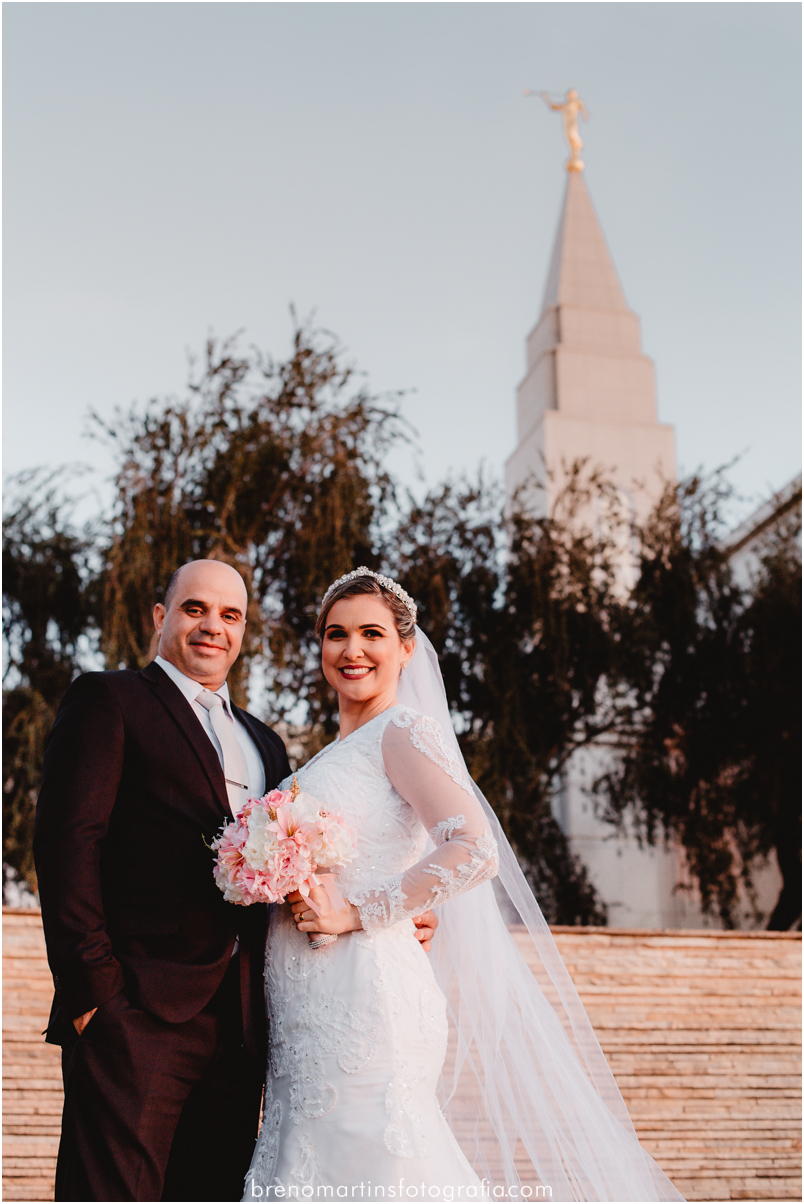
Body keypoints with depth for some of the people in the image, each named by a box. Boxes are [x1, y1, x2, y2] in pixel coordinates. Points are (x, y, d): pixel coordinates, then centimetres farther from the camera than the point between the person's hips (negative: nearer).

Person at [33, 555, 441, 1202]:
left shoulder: (264, 742, 23)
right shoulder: (108, 700, 4)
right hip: (138, 1012, -6)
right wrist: (91, 986, -14)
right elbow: (69, 841, -6)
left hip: (239, 1022, 6)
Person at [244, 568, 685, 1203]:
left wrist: (359, 913, -17)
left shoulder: (405, 731, -7)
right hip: (310, 1008, 8)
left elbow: (473, 852, -21)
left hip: (361, 995, -8)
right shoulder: (337, 751, 18)